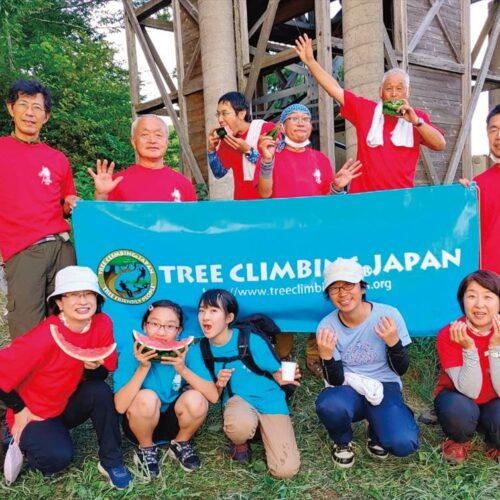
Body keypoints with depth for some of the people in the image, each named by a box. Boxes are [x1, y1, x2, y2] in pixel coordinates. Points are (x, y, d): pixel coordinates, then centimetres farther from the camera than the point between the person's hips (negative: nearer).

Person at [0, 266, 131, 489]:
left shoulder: (103, 324, -16)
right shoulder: (45, 337, -31)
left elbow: (103, 375, -5)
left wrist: (93, 367, -28)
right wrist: (19, 410, -12)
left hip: (69, 404, 4)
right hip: (35, 412, -4)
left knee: (100, 391, -25)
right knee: (59, 456, -27)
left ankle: (111, 462, -7)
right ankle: (21, 442, 7)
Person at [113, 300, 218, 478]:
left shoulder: (185, 352, -16)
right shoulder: (130, 355, -20)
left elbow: (213, 396, -22)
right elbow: (120, 406, -28)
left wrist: (183, 370, -34)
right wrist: (143, 368, -35)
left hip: (173, 422, 2)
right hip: (140, 423, -1)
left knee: (196, 400, -28)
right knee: (147, 398, -32)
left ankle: (181, 444, 4)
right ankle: (146, 449, -1)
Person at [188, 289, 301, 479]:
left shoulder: (252, 341, -16)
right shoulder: (199, 352, -7)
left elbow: (277, 374, -6)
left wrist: (284, 377, -30)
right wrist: (219, 385, -22)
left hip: (270, 402, -1)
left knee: (285, 470, -15)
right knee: (239, 426, -39)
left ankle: (262, 430, 14)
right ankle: (240, 441, 0)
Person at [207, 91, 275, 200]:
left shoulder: (268, 129, -9)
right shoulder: (226, 138, 5)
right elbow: (219, 173, 10)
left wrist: (248, 151, -20)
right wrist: (212, 150, -4)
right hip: (242, 199, 4)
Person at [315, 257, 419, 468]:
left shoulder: (389, 315, -13)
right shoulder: (327, 326, -11)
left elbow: (401, 370, -5)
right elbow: (336, 381, -10)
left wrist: (393, 342, -24)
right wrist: (327, 357, -30)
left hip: (384, 388, 0)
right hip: (348, 390, 0)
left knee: (403, 443, -28)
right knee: (328, 405, -36)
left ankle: (376, 434, 12)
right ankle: (342, 442, 2)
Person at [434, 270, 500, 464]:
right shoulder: (449, 335, -22)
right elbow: (469, 391, -25)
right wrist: (468, 348, -36)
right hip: (458, 398, -1)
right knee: (459, 410, -36)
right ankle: (459, 441, 0)